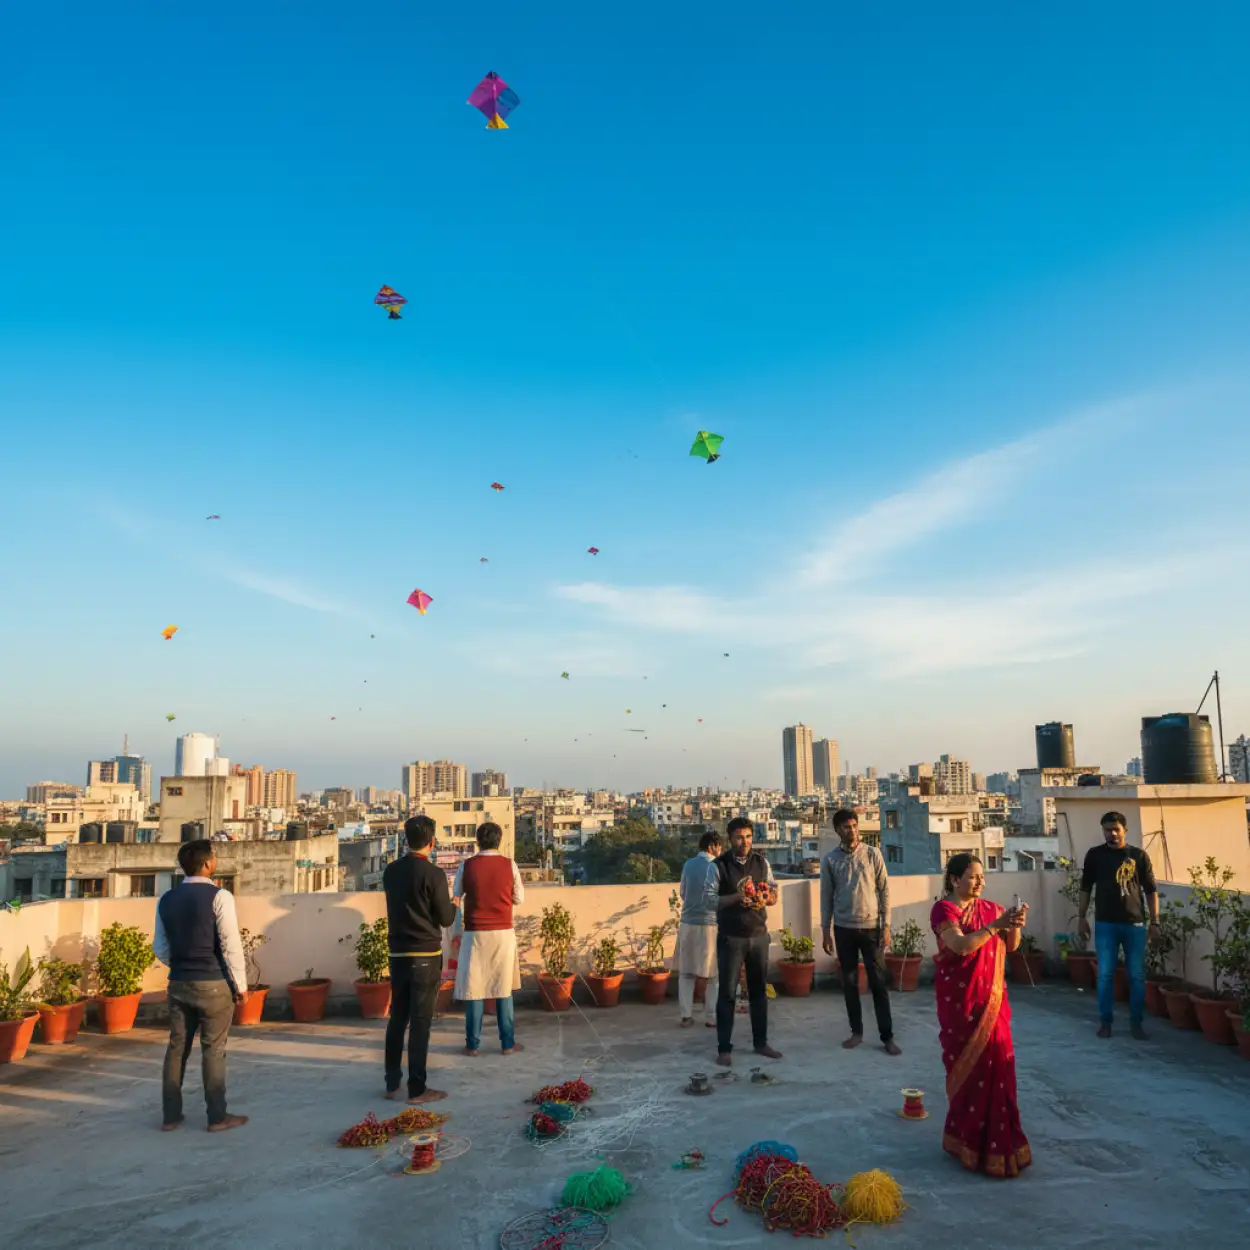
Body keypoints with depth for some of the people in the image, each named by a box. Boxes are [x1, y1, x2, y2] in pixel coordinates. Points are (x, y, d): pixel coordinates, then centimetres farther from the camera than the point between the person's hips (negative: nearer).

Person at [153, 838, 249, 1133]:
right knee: (213, 1049, 3)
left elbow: (160, 948, 11)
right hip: (213, 984, -6)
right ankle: (217, 1117, 11)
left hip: (178, 983, 6)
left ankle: (170, 1115, 21)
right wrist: (240, 983, -5)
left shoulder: (166, 899, 5)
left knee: (177, 1047, 14)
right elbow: (231, 945, -15)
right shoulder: (219, 896, -15)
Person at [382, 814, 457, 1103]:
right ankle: (417, 1088, 5)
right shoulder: (434, 874, -15)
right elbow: (446, 919, -9)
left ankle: (392, 1082, 22)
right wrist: (453, 905, 11)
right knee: (420, 1020, 0)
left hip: (397, 952, 6)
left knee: (397, 1017, 14)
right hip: (426, 954, -6)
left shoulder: (390, 871, 4)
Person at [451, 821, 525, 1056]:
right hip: (503, 933, 1)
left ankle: (473, 1045, 11)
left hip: (475, 934, -1)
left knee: (474, 988, 6)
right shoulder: (510, 865, -4)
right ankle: (508, 1043, 13)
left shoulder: (466, 866, -4)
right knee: (504, 988, 9)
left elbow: (456, 897, 9)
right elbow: (519, 899, 4)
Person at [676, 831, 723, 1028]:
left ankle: (686, 1016, 10)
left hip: (688, 923, 4)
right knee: (714, 973, 8)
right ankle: (711, 1017, 11)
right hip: (711, 924, -4)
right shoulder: (717, 866, -8)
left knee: (686, 972, 11)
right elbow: (727, 895, -7)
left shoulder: (688, 865, 5)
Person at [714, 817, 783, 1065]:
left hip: (759, 935, 4)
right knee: (727, 992, 2)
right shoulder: (719, 866, -9)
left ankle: (761, 1042, 26)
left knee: (759, 990, 12)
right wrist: (737, 897, -26)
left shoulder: (762, 863, 3)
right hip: (730, 938, -4)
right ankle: (724, 1048, 11)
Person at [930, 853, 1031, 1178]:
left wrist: (1015, 926, -14)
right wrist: (995, 925, -30)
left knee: (996, 1061, 7)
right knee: (969, 1064, 2)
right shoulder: (944, 909, -13)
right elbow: (961, 946, -26)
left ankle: (994, 1138, 22)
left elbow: (1010, 947, 6)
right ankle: (969, 1139, 16)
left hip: (991, 997, 6)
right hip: (960, 999, -5)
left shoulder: (990, 907, 6)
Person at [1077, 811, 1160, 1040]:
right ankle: (1105, 1021, 12)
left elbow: (1151, 891, 4)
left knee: (1137, 976, 4)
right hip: (1105, 924, 0)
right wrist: (1081, 917, 2)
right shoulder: (1094, 855, 2)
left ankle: (1136, 1023, 17)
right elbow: (1085, 888, 7)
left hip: (1135, 924, 0)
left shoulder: (1139, 856, 1)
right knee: (1105, 975, 2)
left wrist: (1154, 922, -1)